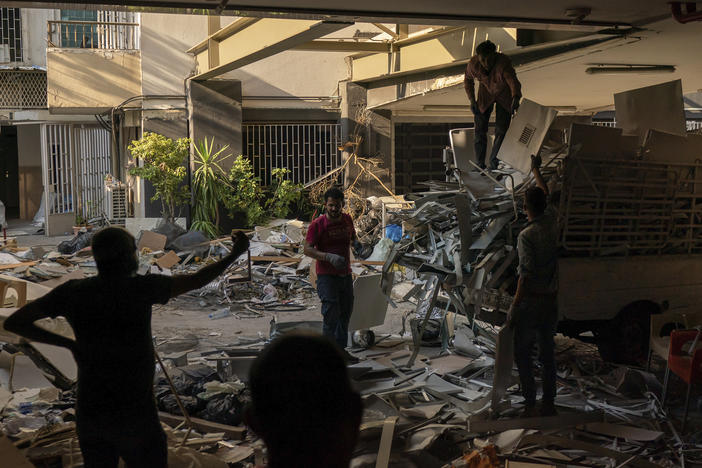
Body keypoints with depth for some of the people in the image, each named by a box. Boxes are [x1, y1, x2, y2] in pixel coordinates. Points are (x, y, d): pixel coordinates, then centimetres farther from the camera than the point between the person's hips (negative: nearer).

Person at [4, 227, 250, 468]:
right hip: (134, 415, -4)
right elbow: (196, 281, -6)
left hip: (89, 413, 4)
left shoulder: (72, 291, -7)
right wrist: (234, 254, 8)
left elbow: (13, 323, -1)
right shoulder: (140, 288, -17)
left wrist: (68, 343, 3)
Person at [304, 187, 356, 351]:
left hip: (346, 275, 6)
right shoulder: (317, 224, -11)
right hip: (326, 276, -6)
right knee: (331, 314, -12)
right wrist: (329, 256, -28)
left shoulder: (347, 220, 7)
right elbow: (308, 249, -16)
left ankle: (340, 349, 28)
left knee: (346, 312, 13)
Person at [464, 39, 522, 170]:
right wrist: (472, 101, -10)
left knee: (501, 130, -5)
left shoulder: (504, 63, -36)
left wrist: (516, 98, -70)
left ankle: (493, 164, 10)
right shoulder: (473, 64, -25)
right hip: (485, 93, 2)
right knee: (480, 129, -2)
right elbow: (468, 80, -4)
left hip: (504, 94, -2)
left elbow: (513, 81, -51)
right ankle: (480, 164, 10)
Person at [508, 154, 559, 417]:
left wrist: (513, 308, -17)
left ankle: (530, 405, 5)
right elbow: (546, 196, 21)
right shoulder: (551, 224, 0)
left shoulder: (527, 235, -19)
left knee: (522, 355, 5)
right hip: (551, 301, 7)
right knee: (547, 354, 14)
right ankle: (549, 403, 21)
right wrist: (536, 170, 36)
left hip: (530, 302, -7)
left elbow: (526, 275, -22)